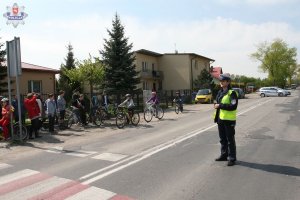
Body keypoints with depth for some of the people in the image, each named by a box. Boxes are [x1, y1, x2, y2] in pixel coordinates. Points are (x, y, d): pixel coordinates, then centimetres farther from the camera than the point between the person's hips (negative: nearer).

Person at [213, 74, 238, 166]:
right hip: (220, 119, 8)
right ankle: (224, 155, 32)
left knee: (230, 140, 1)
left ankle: (232, 158, 11)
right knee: (222, 139, 18)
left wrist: (220, 105, -22)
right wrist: (216, 105, 4)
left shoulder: (232, 93, -12)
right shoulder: (220, 92, 13)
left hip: (229, 120, -8)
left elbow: (233, 106, -23)